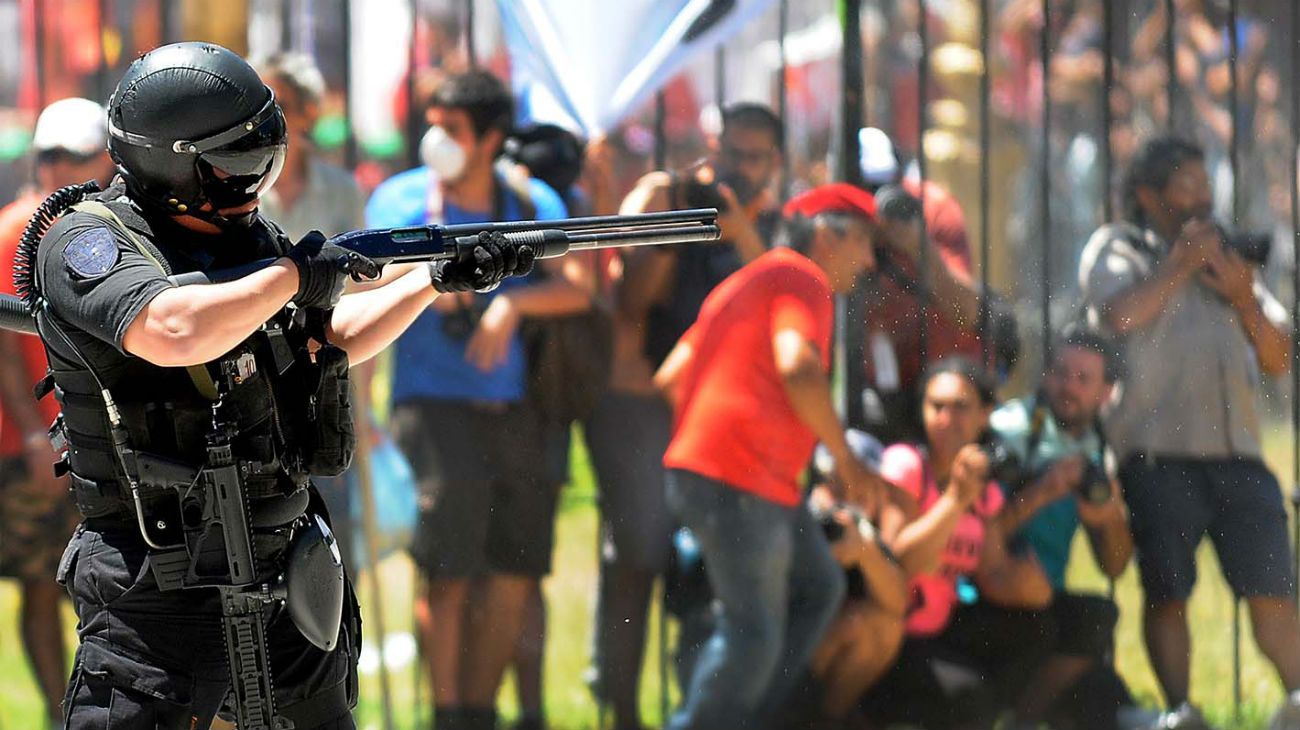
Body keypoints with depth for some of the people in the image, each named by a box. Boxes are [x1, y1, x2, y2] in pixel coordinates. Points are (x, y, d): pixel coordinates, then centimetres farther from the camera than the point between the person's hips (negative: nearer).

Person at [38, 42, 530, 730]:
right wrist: (294, 273, -20)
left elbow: (337, 336, 21)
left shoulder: (244, 233, 8)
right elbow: (175, 332, -35)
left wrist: (438, 278, 9)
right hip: (161, 594, -8)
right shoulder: (88, 242, -16)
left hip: (284, 565, 8)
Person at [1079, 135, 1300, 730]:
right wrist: (1182, 265, -2)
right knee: (1166, 592, -6)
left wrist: (1244, 300, 3)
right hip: (1160, 453, -4)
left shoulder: (1226, 258, 24)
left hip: (1237, 452, 4)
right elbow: (1122, 314, -13)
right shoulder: (1116, 250, 10)